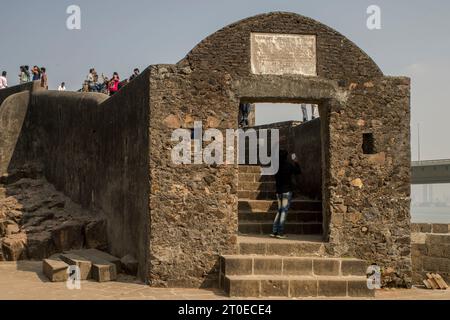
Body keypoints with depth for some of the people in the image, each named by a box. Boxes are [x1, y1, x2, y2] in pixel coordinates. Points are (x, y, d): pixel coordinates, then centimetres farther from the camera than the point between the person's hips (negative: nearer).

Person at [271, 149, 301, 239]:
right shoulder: (289, 165, -10)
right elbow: (298, 171, 5)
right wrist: (296, 162, 20)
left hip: (278, 191, 5)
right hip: (287, 191, -5)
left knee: (279, 211, 13)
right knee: (284, 211, -4)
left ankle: (274, 232, 7)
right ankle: (280, 233, -8)